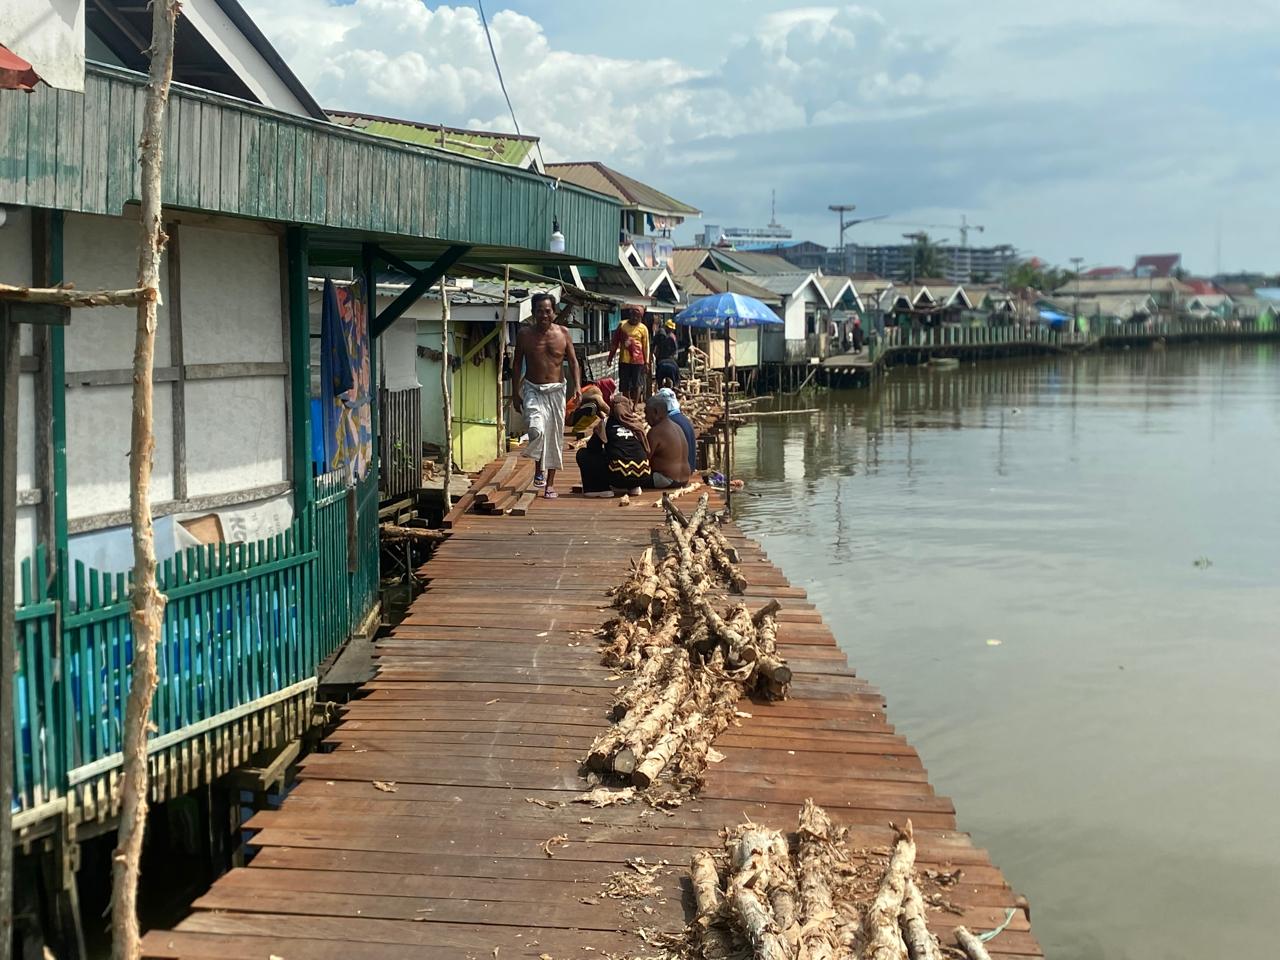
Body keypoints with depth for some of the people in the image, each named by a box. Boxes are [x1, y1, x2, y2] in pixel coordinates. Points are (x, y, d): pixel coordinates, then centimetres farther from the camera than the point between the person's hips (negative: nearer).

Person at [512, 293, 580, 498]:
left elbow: (573, 361, 5)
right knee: (537, 429, -24)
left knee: (555, 436, 4)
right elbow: (517, 363, 6)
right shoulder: (525, 333, -1)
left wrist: (576, 386, -9)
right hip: (533, 389, -2)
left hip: (556, 389, 2)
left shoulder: (563, 333, 1)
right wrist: (515, 393, 4)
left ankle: (550, 483, 16)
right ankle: (539, 468, 3)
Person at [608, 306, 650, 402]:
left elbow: (645, 346, 3)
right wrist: (611, 357, 7)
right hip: (624, 360, 2)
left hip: (637, 360, -2)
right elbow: (615, 342, 9)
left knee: (636, 384, 3)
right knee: (625, 384, 8)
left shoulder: (643, 328, 0)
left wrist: (646, 362, 0)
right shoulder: (622, 325, 3)